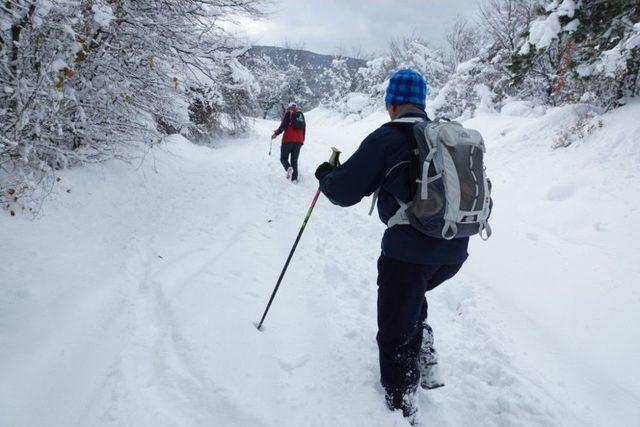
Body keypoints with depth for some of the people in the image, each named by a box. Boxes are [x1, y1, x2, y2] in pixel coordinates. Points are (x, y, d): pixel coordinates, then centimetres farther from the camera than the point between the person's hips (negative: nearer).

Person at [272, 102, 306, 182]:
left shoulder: (288, 113, 1)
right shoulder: (301, 115, 16)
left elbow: (283, 125, -9)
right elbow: (304, 129, 17)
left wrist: (276, 133, 1)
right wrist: (302, 141, 23)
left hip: (288, 140, -4)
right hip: (299, 141, 4)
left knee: (283, 158, 4)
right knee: (294, 160, 9)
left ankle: (288, 168, -26)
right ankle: (294, 178, 0)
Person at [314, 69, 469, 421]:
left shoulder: (387, 138, -8)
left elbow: (343, 192, -7)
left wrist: (325, 175, 13)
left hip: (409, 251, -7)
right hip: (455, 251, 7)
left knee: (395, 335, 10)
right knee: (410, 296, 32)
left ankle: (401, 406, 23)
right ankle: (426, 364, 30)